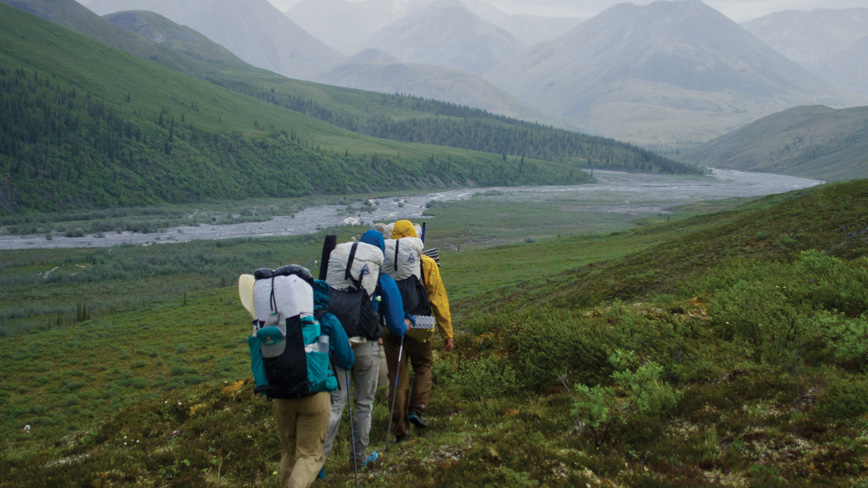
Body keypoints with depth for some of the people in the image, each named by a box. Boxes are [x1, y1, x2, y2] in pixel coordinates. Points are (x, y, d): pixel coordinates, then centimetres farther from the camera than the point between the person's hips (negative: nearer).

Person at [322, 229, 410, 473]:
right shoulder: (384, 283, -6)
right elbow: (396, 328, -5)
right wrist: (406, 323, 19)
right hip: (366, 348, -2)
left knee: (335, 403, 7)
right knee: (363, 404, 15)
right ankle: (359, 457, 27)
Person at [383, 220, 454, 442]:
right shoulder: (426, 264, -5)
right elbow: (438, 300, -4)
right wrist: (447, 334, 1)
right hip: (419, 328, -1)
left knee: (397, 376, 9)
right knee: (423, 367, 22)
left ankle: (400, 430, 12)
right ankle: (416, 408, 4)